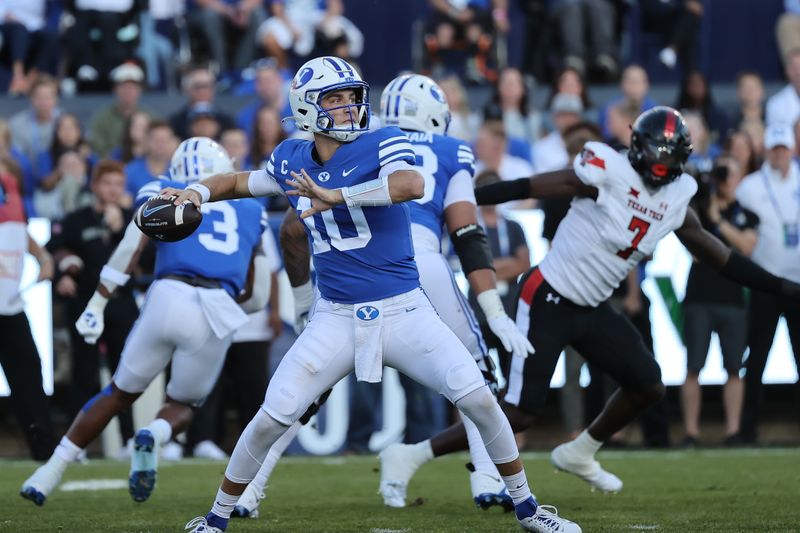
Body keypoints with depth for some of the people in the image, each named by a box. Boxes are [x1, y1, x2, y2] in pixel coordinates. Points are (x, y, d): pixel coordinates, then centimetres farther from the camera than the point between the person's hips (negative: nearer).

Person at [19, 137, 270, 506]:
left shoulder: (163, 195, 21)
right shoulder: (251, 212, 28)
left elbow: (131, 246, 2)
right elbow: (257, 297, 27)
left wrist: (96, 305, -1)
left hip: (169, 298, -1)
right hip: (219, 315, 1)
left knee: (121, 392, 20)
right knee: (182, 406, 21)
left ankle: (50, 473, 17)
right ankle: (153, 437, -13)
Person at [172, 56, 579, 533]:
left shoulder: (383, 145, -9)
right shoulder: (292, 160, 4)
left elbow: (413, 185, -32)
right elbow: (240, 182, 24)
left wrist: (335, 197, -34)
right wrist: (197, 192, 5)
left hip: (404, 312, -2)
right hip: (337, 319, 2)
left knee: (480, 400, -10)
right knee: (270, 420, -5)